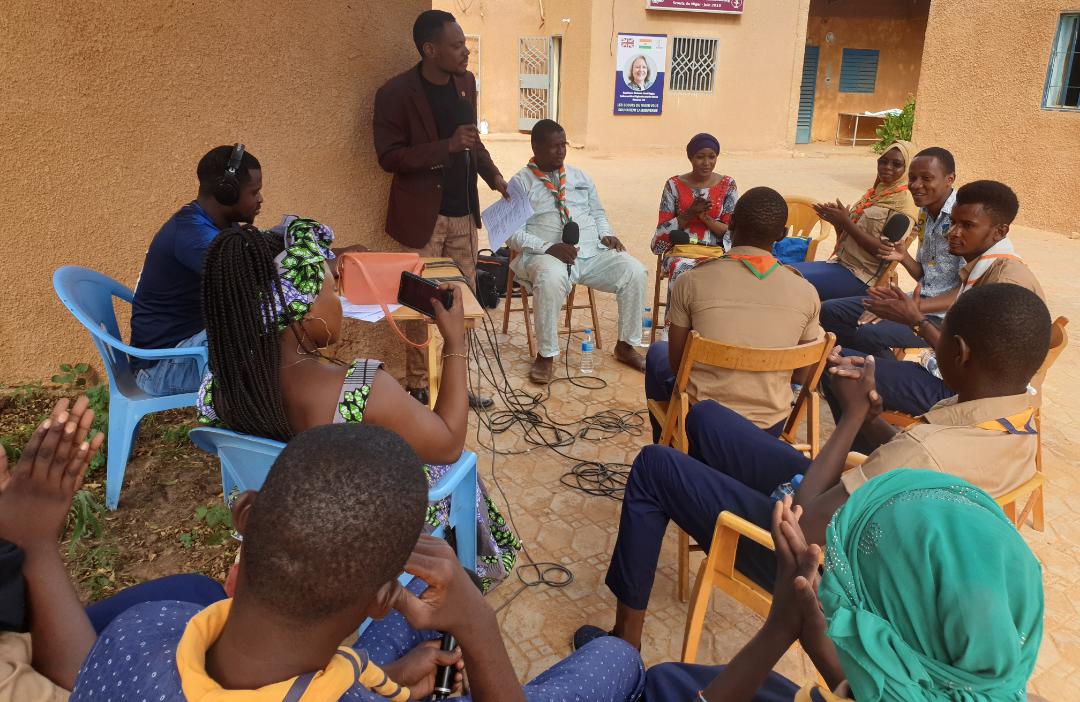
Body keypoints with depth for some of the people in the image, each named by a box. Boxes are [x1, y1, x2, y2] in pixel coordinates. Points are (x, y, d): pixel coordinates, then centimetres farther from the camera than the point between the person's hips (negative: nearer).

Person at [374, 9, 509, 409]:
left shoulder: (466, 82, 6)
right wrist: (447, 146, -24)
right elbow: (388, 157, -14)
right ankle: (418, 388, 17)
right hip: (423, 215, -6)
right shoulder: (396, 93, -13)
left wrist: (492, 174, 1)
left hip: (463, 212, 6)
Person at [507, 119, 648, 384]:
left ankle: (625, 346, -1)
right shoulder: (521, 182, 2)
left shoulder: (580, 177, 18)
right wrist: (549, 248, -20)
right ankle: (546, 356, -22)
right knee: (551, 278, -39)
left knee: (634, 271, -16)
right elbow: (514, 233, -6)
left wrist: (607, 234, 3)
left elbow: (598, 212, 25)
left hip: (593, 253, 5)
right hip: (547, 256, -5)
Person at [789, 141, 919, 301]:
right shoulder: (876, 191, 14)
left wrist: (846, 222, -19)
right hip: (841, 262, 8)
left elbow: (885, 250, -18)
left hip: (862, 276, -8)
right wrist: (837, 220, -6)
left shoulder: (904, 203, -10)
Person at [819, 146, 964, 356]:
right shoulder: (925, 213, 10)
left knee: (869, 334, -32)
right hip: (920, 301, 8)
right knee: (829, 311, 1)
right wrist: (904, 257, -3)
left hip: (945, 315, -8)